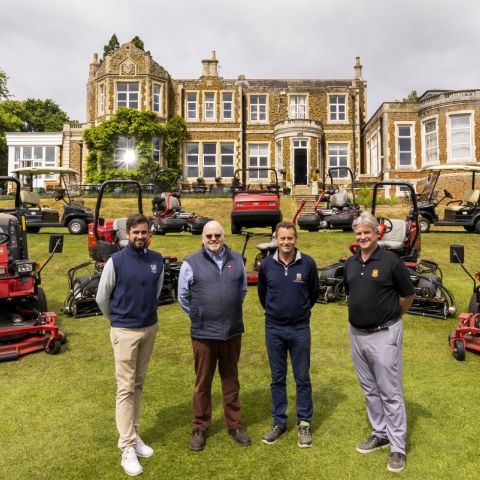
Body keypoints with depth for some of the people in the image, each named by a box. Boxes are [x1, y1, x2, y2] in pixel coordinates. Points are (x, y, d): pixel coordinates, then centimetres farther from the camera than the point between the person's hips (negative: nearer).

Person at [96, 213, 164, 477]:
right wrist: (118, 318, 9)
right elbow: (102, 297, -3)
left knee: (138, 385, 16)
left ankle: (133, 435, 30)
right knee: (126, 388, 2)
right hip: (125, 332, -4)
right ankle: (127, 447, 11)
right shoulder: (115, 261, -13)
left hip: (150, 328, 4)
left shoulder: (157, 260, -1)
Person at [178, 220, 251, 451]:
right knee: (203, 382, 11)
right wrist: (198, 317, 7)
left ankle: (234, 425, 31)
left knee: (231, 380, 15)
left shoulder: (236, 260, 3)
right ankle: (199, 428, 27)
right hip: (203, 334, -2)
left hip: (233, 332, 2)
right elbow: (183, 296, 3)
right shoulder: (191, 263, -6)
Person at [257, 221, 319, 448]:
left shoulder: (308, 263, -8)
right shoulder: (266, 264, -5)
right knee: (277, 378, 12)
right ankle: (279, 423, 27)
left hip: (300, 329, -1)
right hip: (273, 329, 1)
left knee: (302, 378, 10)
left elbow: (314, 292, 8)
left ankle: (304, 424, 25)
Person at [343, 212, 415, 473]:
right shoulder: (350, 263, 6)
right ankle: (380, 434, 33)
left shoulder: (390, 260, -11)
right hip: (356, 334, 6)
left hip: (384, 335, -6)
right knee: (370, 389, 17)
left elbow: (408, 294, -3)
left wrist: (391, 316, 7)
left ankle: (397, 447, 15)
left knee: (390, 392, 3)